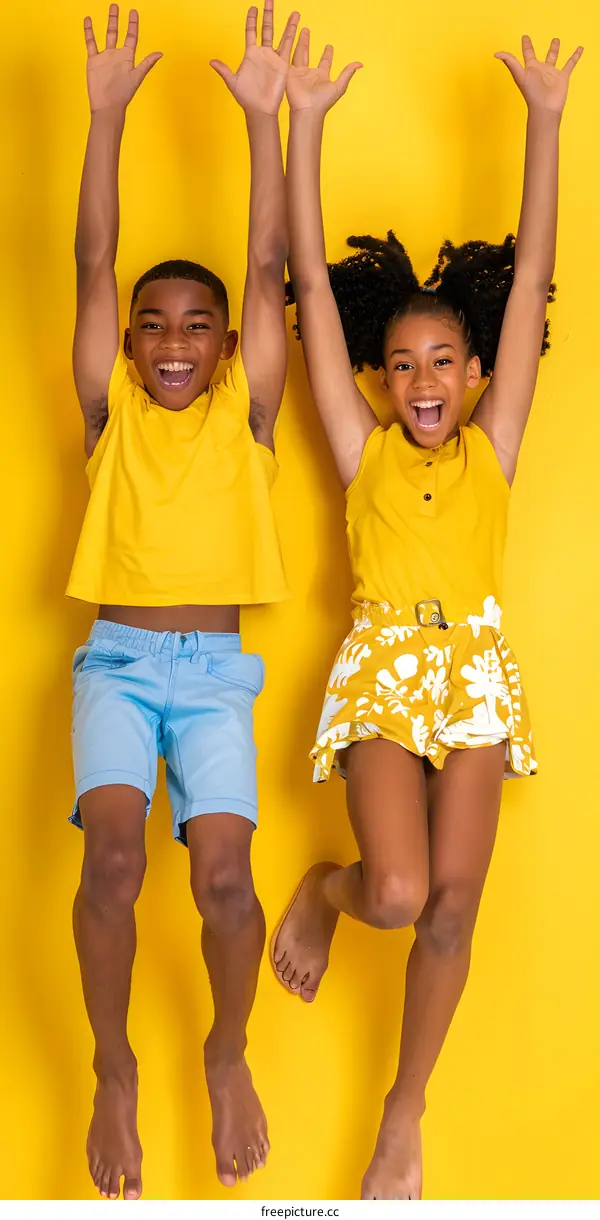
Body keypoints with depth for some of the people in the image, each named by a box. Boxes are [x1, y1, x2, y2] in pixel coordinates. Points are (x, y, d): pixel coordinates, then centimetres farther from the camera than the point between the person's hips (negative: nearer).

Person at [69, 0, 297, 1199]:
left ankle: (229, 1054, 11)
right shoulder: (112, 411, 8)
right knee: (113, 850, -22)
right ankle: (113, 1070, -2)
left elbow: (269, 269, 1)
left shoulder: (244, 414, 7)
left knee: (224, 874, -17)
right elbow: (94, 262, 1)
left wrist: (263, 116, -4)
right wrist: (106, 114, -5)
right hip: (116, 658, 0)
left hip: (218, 669, 0)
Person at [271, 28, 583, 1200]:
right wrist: (305, 123, -1)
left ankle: (405, 1113, 15)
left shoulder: (490, 446, 7)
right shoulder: (363, 448, 5)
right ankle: (321, 892, 18)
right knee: (398, 894, -19)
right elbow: (314, 284, 2)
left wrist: (545, 119, 1)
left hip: (476, 667, 2)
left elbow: (530, 280, 4)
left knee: (452, 901, -2)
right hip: (380, 665, -2)